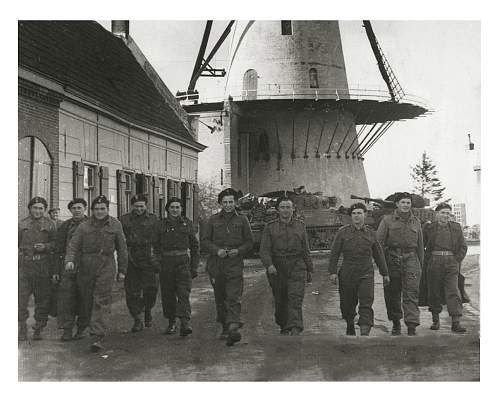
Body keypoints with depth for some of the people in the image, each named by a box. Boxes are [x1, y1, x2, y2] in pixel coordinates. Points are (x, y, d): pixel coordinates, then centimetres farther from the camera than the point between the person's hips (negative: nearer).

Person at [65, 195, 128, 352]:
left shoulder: (115, 225, 6)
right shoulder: (84, 226, 6)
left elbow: (122, 249, 9)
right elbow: (73, 245, -2)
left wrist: (122, 270, 7)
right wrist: (70, 260, -21)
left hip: (106, 265, -2)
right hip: (86, 265, 2)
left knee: (102, 301, -10)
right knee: (85, 299, 9)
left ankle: (97, 337, -14)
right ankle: (84, 325, 35)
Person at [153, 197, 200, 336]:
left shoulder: (187, 223, 7)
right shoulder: (162, 224, 7)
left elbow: (195, 246, 11)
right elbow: (156, 245, 11)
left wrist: (195, 266, 6)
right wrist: (159, 259, -3)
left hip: (183, 261, -1)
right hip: (166, 262, 1)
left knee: (183, 292, -12)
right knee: (168, 294, 5)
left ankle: (185, 322, -19)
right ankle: (171, 323, 18)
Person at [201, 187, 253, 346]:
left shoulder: (242, 220, 8)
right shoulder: (213, 220, 9)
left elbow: (249, 242, 8)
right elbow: (204, 241, 5)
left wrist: (238, 250, -10)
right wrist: (217, 250, -12)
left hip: (235, 264, -2)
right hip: (216, 265, 2)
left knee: (234, 298, -14)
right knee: (220, 298, 10)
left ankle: (234, 328, -23)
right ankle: (225, 327, 23)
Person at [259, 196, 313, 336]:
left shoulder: (300, 226, 11)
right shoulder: (270, 227, 5)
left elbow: (306, 250, 15)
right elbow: (264, 249, -4)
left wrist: (310, 270, 14)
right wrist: (269, 265, -21)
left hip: (297, 267, 0)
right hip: (276, 268, 0)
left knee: (295, 298, -14)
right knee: (280, 300, 8)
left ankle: (295, 328, -19)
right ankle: (283, 327, 26)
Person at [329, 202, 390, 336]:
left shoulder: (370, 233, 7)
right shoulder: (343, 232, 2)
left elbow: (378, 254, 13)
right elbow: (334, 253, 1)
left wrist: (385, 274, 15)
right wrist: (333, 271, -8)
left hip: (366, 273, 0)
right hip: (347, 273, 0)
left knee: (366, 304, -12)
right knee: (347, 304, 9)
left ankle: (365, 332, -15)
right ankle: (350, 327, 34)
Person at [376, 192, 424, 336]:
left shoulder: (416, 222, 12)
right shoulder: (387, 220, 3)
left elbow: (420, 245, 18)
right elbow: (378, 242, 0)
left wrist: (420, 265, 16)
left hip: (411, 259, 1)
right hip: (392, 259, -1)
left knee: (411, 294, -9)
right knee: (392, 294, 7)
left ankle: (412, 327, -11)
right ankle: (396, 323, 24)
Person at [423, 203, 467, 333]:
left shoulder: (456, 227, 10)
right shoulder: (429, 227, 6)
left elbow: (463, 247, 13)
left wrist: (457, 261, 3)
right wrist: (427, 262, 2)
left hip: (451, 262, 0)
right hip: (434, 262, 0)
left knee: (453, 292, -9)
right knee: (433, 293, 4)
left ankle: (456, 323, -12)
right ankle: (435, 321, 17)